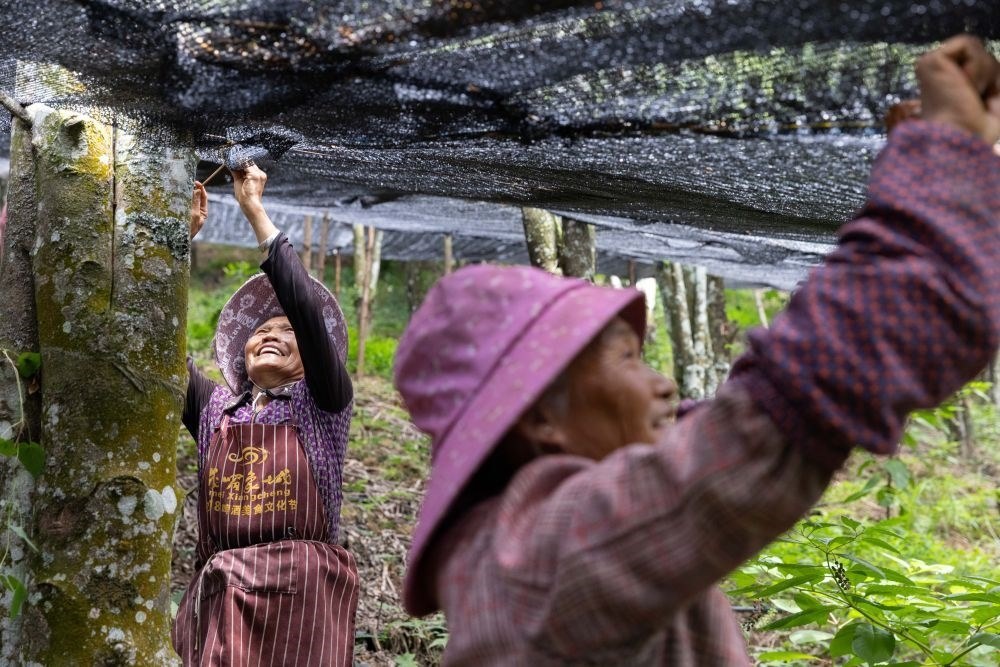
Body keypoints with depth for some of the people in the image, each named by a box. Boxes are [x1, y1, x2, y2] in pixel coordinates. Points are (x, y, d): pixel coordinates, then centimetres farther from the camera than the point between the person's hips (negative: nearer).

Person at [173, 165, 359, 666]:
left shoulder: (322, 405, 6)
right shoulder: (214, 408, 16)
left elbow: (307, 308, -6)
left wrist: (255, 211, -2)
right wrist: (185, 233, 3)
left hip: (298, 592, -3)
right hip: (218, 593, 3)